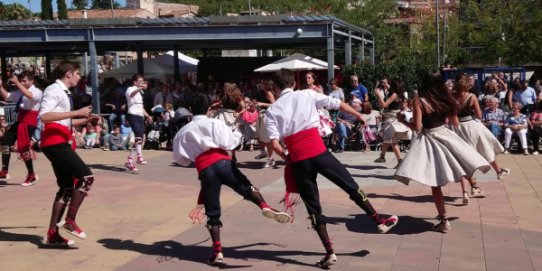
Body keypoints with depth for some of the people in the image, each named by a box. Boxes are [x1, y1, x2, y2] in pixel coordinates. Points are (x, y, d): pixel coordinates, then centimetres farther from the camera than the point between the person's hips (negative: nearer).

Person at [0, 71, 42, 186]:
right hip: (20, 121, 9)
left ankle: (31, 175, 8)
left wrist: (17, 83, -35)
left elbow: (30, 96, -34)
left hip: (30, 122, -9)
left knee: (23, 148, -10)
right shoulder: (20, 92, 11)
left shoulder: (37, 92, -12)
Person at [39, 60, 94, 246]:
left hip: (61, 143, 10)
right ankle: (70, 221, -9)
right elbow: (44, 116, -26)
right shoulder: (54, 90, -10)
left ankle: (52, 234, 14)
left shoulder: (64, 93, 19)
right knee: (86, 176, -16)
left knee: (66, 188, 11)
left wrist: (85, 120, 17)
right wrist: (75, 112, -26)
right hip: (55, 143, -10)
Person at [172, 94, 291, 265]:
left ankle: (217, 252, 0)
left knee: (212, 213, 7)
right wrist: (238, 133, 17)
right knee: (247, 188, 6)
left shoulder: (183, 132, 22)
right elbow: (227, 143, 0)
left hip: (205, 170, 2)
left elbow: (181, 159, 23)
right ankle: (265, 207, -26)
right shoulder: (214, 123, 12)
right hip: (222, 163, -2)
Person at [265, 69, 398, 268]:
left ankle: (329, 253, 9)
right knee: (351, 186, 17)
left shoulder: (272, 111, 7)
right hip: (318, 152, -1)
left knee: (313, 207, 11)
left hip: (298, 160, 1)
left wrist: (287, 159, 12)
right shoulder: (307, 95, 6)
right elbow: (338, 104, 10)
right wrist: (358, 115, 25)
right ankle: (380, 221, 30)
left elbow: (275, 144, -4)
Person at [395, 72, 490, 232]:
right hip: (445, 136, 5)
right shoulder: (446, 100, 4)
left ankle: (444, 221, 1)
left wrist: (402, 120, 1)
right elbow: (455, 123, 11)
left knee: (436, 183, 0)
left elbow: (417, 127, -15)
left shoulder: (418, 101, -11)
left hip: (429, 140, -5)